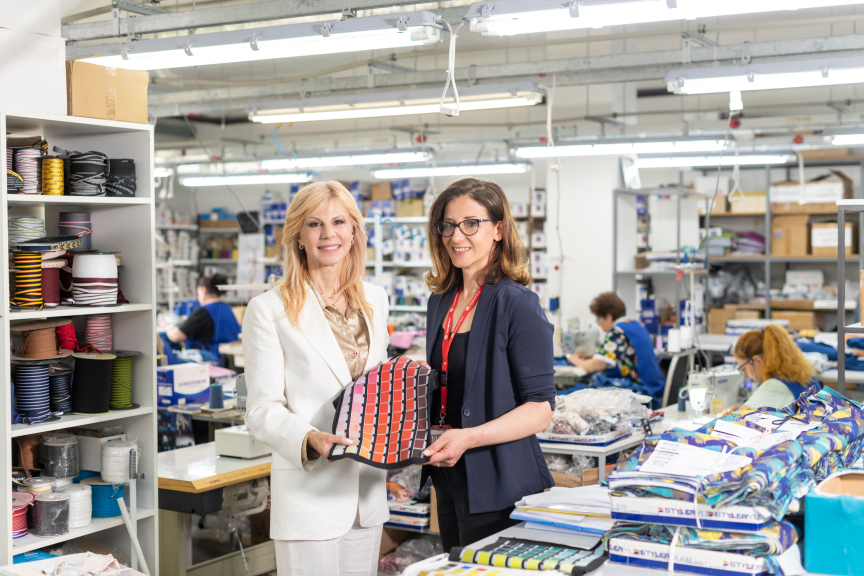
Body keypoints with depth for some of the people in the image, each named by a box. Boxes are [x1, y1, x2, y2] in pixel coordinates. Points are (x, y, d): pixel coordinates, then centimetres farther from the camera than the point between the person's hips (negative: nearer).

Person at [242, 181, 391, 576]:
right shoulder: (269, 310, -6)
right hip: (308, 495, -5)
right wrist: (310, 439, -28)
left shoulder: (375, 301, 10)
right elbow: (262, 410, -9)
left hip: (367, 492, 5)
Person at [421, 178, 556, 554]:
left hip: (497, 485, -7)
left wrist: (469, 437, -28)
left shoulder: (516, 304, -14)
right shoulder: (441, 301, 9)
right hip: (448, 480, 7)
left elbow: (541, 409, -17)